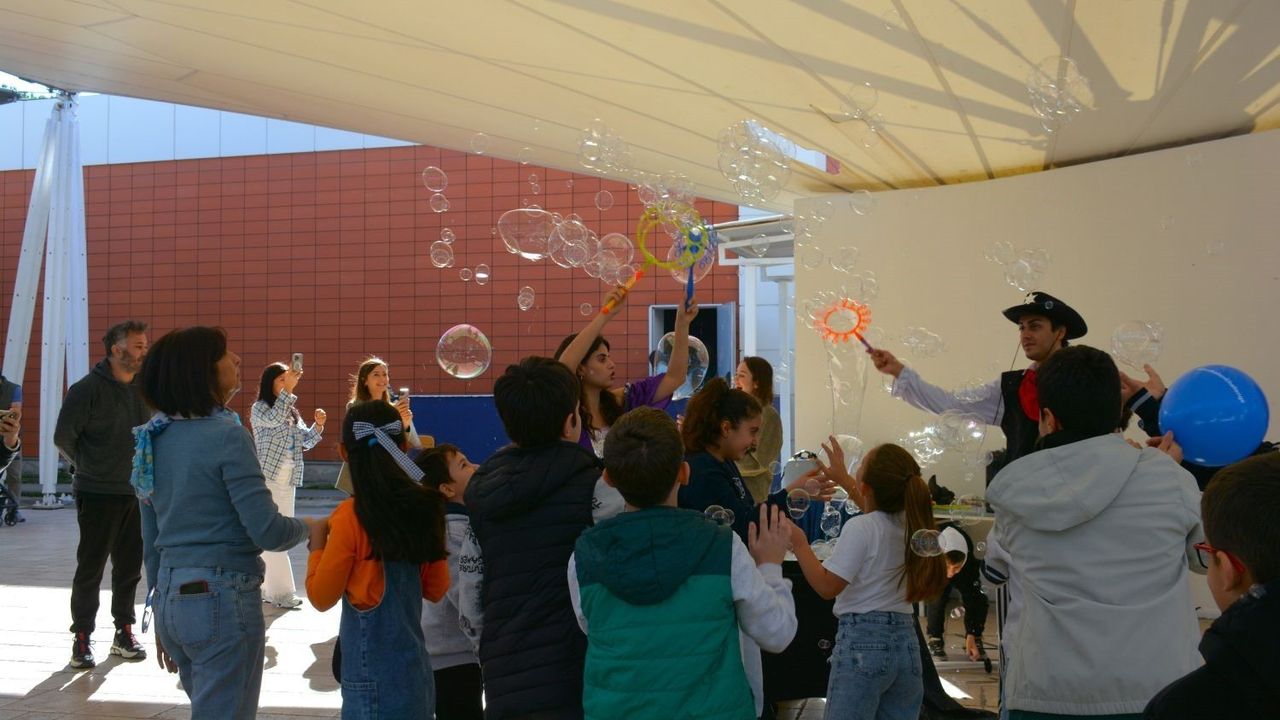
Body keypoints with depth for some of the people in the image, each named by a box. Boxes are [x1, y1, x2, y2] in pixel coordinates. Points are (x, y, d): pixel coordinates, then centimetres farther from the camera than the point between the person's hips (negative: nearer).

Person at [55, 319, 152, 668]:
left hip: (137, 494, 5)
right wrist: (89, 468, 4)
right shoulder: (88, 388, -12)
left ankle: (124, 632, 23)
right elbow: (63, 437, -8)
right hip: (99, 495, -5)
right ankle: (82, 639, 13)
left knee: (129, 567, 12)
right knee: (90, 568, 2)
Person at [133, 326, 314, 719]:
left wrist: (162, 611, 21)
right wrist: (307, 527, 2)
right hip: (222, 599, -8)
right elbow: (267, 531, -19)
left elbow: (150, 539, 13)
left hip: (171, 598, 8)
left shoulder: (155, 438, 7)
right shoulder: (227, 436, -15)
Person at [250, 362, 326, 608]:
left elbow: (306, 442, 12)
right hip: (266, 478, -7)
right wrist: (288, 390, -28)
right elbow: (273, 420, -25)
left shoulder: (292, 412, 15)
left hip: (287, 481, 7)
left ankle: (269, 588, 15)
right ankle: (282, 591, -8)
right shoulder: (259, 408, -4)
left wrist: (318, 425, -6)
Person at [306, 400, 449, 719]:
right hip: (416, 672, 6)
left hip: (374, 680, -6)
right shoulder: (424, 507, -1)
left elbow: (321, 596, -8)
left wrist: (318, 545, 6)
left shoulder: (352, 515, -16)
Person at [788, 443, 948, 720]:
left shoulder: (859, 527, -16)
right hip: (906, 640, 7)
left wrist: (799, 544, -8)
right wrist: (843, 479, 39)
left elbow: (827, 586, -18)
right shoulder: (911, 524, 6)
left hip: (862, 639, -7)